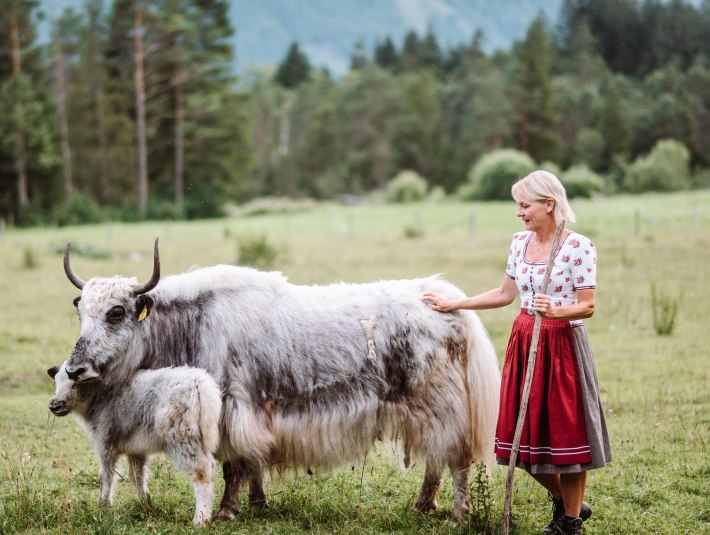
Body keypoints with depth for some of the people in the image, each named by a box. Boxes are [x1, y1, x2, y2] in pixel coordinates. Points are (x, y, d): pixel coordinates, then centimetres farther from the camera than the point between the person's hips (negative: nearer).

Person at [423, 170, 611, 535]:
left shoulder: (578, 246, -11)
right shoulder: (520, 242, 7)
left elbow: (588, 306, -11)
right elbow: (506, 294, 16)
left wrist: (556, 311, -29)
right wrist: (453, 305, 16)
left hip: (562, 344, -6)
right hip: (524, 341, 6)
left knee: (565, 431, 2)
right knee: (527, 433, 8)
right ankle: (564, 501, 31)